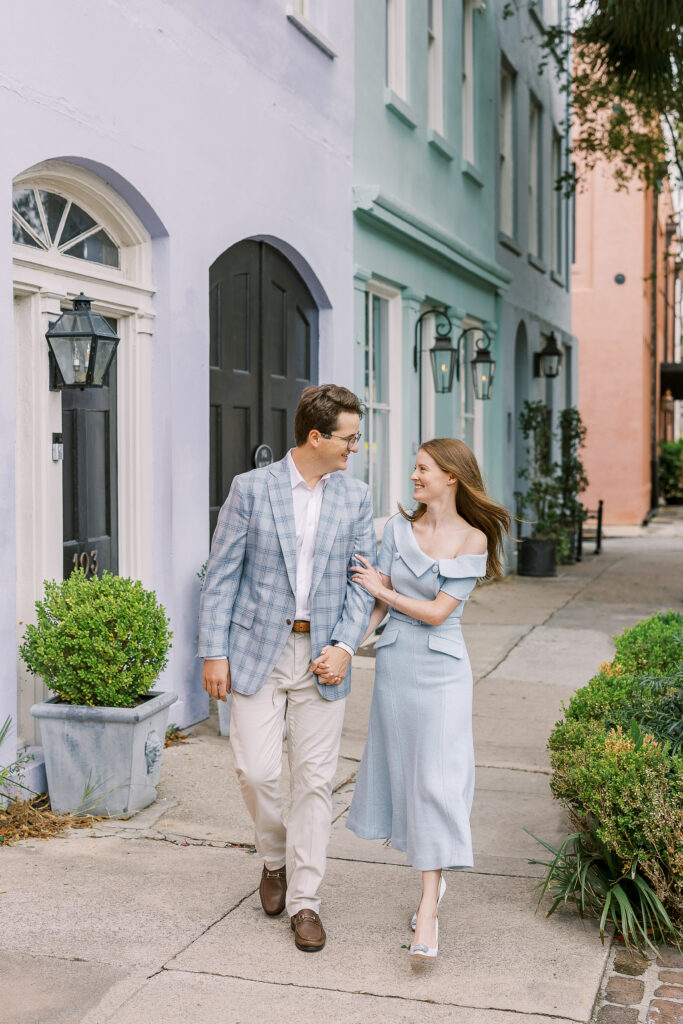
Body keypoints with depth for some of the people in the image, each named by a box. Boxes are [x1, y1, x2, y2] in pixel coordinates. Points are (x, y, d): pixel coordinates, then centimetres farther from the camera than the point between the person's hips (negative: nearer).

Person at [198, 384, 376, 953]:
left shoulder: (356, 498, 5)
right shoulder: (251, 488, -2)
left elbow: (362, 580, 5)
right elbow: (222, 574, -1)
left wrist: (344, 645, -9)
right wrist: (214, 652, -6)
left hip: (321, 656, 2)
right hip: (257, 651, -2)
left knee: (315, 780, 3)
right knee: (256, 772, -3)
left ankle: (304, 901, 14)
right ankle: (276, 858, 27)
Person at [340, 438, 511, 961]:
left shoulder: (473, 541, -7)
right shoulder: (399, 527, 5)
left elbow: (438, 612, -11)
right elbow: (378, 601, 6)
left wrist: (382, 590, -4)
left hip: (442, 668, -5)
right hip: (395, 663, 5)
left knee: (438, 780, -8)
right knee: (403, 774, 12)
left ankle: (428, 911, -6)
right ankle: (435, 875, 32)